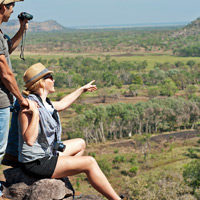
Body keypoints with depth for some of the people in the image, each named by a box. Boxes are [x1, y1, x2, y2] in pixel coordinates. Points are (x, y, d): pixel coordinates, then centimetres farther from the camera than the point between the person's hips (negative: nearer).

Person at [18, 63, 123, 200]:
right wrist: (35, 113, -34)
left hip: (47, 153, 11)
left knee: (80, 144, 28)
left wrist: (82, 90, 36)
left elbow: (62, 104, 27)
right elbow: (29, 140, -31)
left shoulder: (43, 102, 6)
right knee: (89, 163, -14)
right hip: (36, 163, -11)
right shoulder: (29, 106, -22)